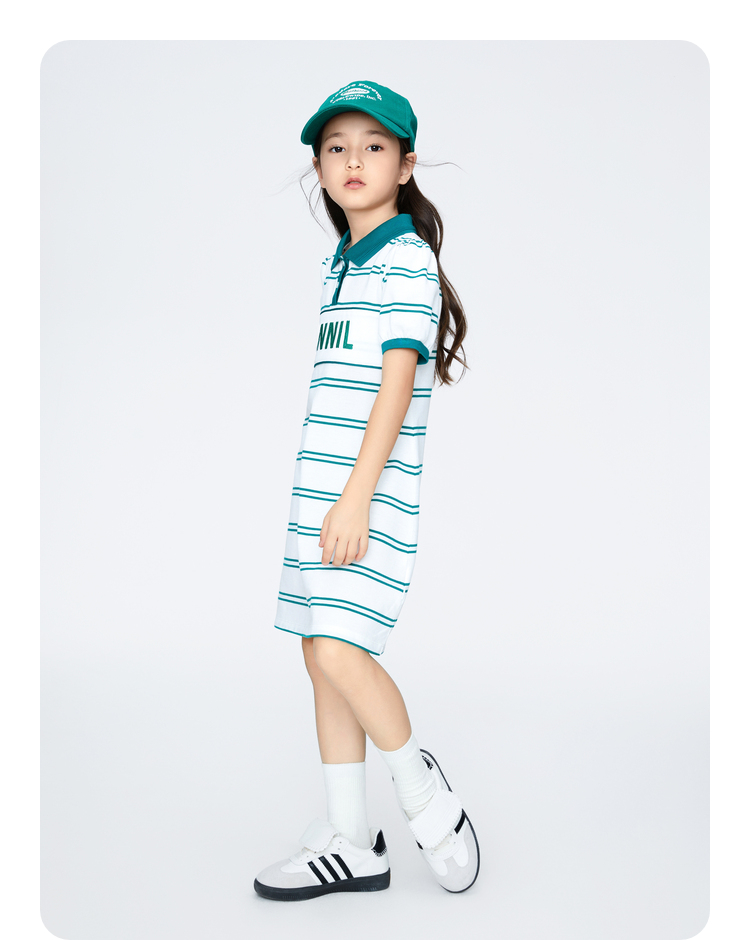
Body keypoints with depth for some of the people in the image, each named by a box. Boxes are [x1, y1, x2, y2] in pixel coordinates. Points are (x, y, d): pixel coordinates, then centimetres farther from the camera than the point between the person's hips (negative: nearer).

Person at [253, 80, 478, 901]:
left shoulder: (408, 259, -8)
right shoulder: (337, 264, 17)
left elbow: (397, 383, -17)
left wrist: (357, 498, -22)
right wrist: (323, 496, 19)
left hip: (373, 491, -8)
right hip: (321, 486, 9)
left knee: (339, 650, -15)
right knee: (321, 653, 9)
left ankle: (423, 790, 10)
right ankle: (348, 842, 20)